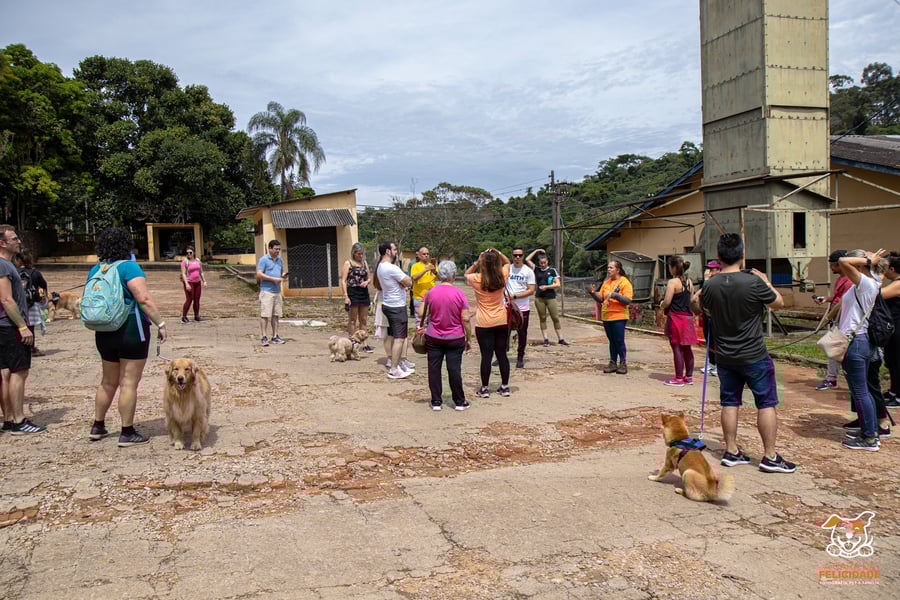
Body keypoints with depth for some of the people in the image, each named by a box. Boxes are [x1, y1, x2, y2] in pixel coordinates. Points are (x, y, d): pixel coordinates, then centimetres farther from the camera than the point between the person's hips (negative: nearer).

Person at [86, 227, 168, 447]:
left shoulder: (95, 270, 9)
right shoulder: (128, 267, -13)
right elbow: (144, 299, -22)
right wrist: (160, 323, -18)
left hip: (105, 333, 7)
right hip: (131, 330, -7)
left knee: (108, 382, 20)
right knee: (129, 383, -1)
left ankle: (97, 427, 29)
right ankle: (127, 433, 4)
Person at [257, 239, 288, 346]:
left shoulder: (280, 260, 16)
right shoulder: (263, 260, -6)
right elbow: (259, 274, -13)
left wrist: (283, 276, 3)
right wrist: (274, 279, -18)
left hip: (277, 291, 7)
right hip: (266, 291, -7)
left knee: (276, 315, 8)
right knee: (265, 315, -7)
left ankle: (275, 336, 14)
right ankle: (264, 337, -4)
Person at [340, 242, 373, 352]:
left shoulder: (364, 263, 14)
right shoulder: (348, 263, -2)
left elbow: (368, 278, 21)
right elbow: (343, 281, -7)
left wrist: (366, 282, -4)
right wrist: (346, 296, -16)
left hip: (364, 292, 5)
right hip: (352, 292, -5)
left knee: (364, 320, 8)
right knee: (353, 320, 1)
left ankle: (365, 343, 13)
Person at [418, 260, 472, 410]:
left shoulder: (430, 293, -5)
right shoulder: (459, 294, -9)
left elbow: (421, 313, -7)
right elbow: (465, 319, -9)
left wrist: (422, 325, 12)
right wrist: (468, 339, 1)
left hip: (433, 338, 1)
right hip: (455, 339, -1)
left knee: (434, 368, 8)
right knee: (454, 369, 6)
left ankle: (436, 402, 12)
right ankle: (459, 402, 14)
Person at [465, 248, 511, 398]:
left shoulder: (477, 279, -11)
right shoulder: (502, 276, -5)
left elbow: (466, 274, 13)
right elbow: (507, 262, 16)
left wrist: (477, 262, 2)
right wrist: (498, 253, 2)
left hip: (484, 323, -2)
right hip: (502, 321, 3)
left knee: (486, 355, 2)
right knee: (502, 353, 11)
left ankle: (484, 388, 8)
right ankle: (505, 387, 18)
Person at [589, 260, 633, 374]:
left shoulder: (625, 282, -5)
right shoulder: (606, 283, 14)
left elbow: (628, 300, -14)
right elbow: (600, 299, 14)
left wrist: (614, 294, -24)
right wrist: (593, 293, -4)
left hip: (619, 317, -6)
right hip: (606, 316, 6)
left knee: (619, 341, -3)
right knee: (612, 341, 10)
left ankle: (623, 363, 7)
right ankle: (613, 363, 15)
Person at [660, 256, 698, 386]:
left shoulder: (673, 282, -13)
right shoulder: (689, 282, 9)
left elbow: (667, 302, -17)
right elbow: (692, 300, 14)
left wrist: (661, 306, 3)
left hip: (676, 317, -7)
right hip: (688, 317, 7)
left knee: (677, 347, -2)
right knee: (687, 348, 13)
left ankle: (679, 378, 1)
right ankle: (689, 376, 20)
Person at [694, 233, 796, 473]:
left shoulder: (710, 285, -6)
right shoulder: (753, 282, -18)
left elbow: (699, 307, 13)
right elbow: (778, 303, -1)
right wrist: (766, 281, 12)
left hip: (724, 356, 4)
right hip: (754, 356, -4)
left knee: (729, 403, 13)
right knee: (766, 404, 6)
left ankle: (731, 451, 20)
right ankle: (770, 457, 10)